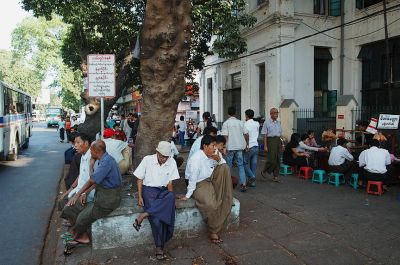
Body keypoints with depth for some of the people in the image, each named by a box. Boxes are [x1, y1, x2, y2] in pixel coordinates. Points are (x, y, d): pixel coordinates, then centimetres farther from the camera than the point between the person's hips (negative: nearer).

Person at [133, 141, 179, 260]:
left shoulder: (172, 162, -2)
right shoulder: (147, 160, -8)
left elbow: (170, 182, 1)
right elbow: (140, 179, -2)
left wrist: (170, 198, -12)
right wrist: (140, 197, -9)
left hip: (163, 190, 3)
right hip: (149, 189, -3)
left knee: (172, 197, -34)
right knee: (156, 216, -28)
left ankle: (145, 215, -29)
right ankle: (159, 247, -15)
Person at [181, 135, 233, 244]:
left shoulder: (215, 153, -5)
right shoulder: (196, 158, -25)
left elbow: (224, 164, 6)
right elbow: (192, 178, -23)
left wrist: (219, 160, -17)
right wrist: (188, 195, -18)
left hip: (211, 179, 7)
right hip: (199, 185, -7)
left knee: (225, 168, -13)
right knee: (211, 204, -28)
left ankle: (224, 195, -6)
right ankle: (213, 232, -3)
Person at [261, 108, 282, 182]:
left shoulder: (278, 122, 14)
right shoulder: (267, 122, -4)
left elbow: (280, 134, 17)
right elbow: (265, 135, -7)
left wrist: (281, 144, 12)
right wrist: (265, 145, -12)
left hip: (278, 141, 6)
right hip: (270, 140, -6)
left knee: (278, 160, 5)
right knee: (271, 159, -10)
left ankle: (275, 176, 13)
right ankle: (264, 171, 13)